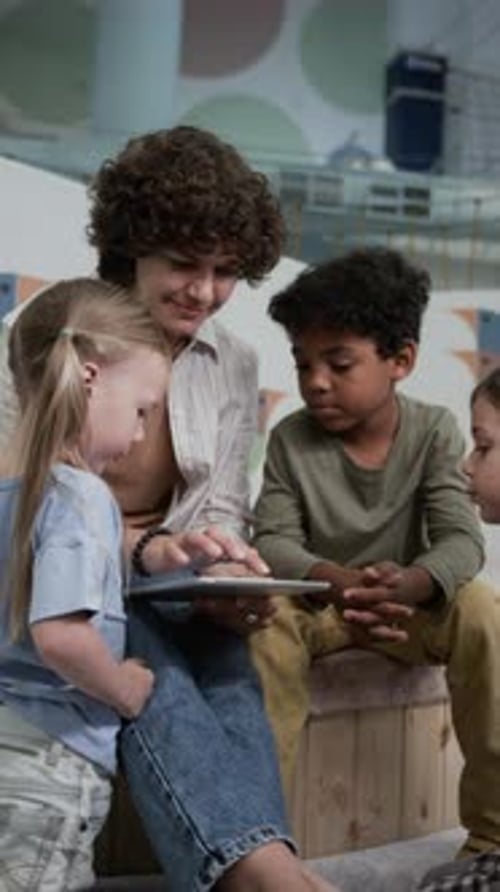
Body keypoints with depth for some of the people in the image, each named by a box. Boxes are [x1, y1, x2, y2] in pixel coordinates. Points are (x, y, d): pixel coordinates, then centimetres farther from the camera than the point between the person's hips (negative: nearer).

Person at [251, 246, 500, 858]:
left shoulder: (433, 430, -10)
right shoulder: (290, 440, -9)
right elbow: (273, 540, -16)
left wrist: (408, 585, -43)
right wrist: (336, 580, -39)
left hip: (408, 602, 0)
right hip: (317, 600, 0)